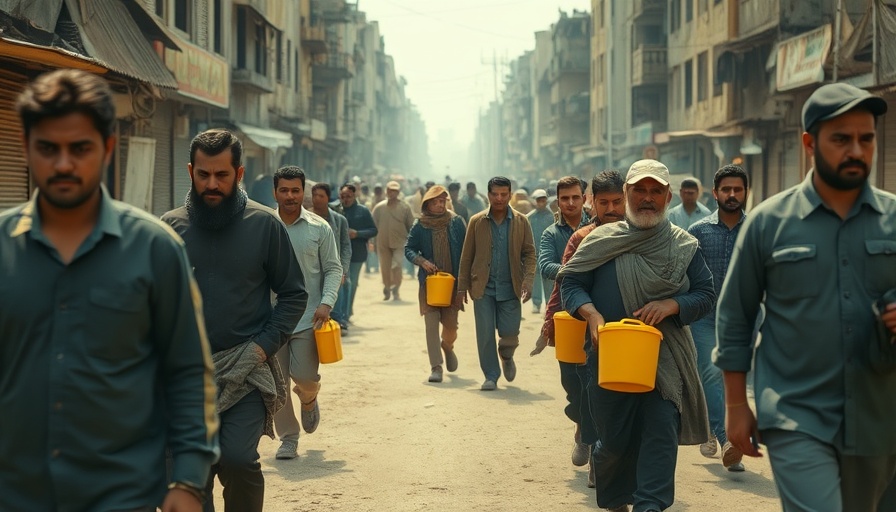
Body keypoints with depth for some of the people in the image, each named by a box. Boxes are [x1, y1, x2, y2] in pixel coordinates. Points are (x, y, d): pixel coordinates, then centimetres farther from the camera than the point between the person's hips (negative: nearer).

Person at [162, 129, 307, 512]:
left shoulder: (265, 224, -1)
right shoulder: (171, 227, 3)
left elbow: (293, 293, 5)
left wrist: (265, 345, -7)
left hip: (247, 367, -2)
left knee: (237, 459, -19)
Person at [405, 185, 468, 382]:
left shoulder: (456, 222, -1)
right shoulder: (420, 225, -1)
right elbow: (408, 249, 4)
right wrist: (422, 261, -15)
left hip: (453, 282, 0)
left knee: (451, 324, 3)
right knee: (431, 324, -5)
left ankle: (447, 346, 38)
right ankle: (436, 367, 1)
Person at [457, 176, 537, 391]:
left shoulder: (521, 222, 3)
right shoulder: (476, 222, 2)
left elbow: (529, 253, 3)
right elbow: (467, 256, 5)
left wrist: (528, 281, -11)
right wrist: (462, 286, 2)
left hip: (510, 288, 0)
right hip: (483, 288, 0)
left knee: (510, 333, -1)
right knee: (485, 334, -2)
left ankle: (506, 357, 33)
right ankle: (491, 376, 13)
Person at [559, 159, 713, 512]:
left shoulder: (684, 245, 6)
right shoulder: (601, 239, 3)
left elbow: (706, 294, 5)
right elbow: (570, 282, 2)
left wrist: (671, 305, -14)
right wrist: (591, 314, -17)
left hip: (665, 358, 1)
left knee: (661, 431, -10)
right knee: (614, 440, 6)